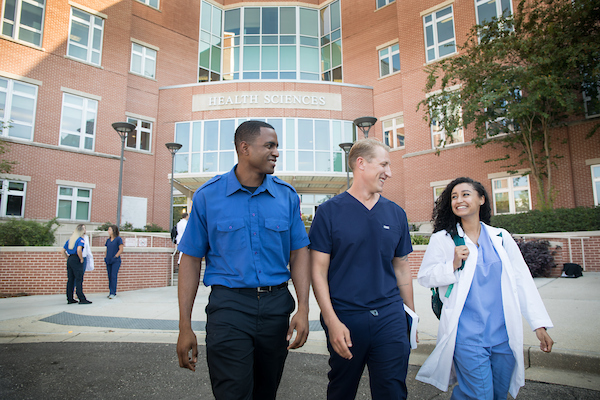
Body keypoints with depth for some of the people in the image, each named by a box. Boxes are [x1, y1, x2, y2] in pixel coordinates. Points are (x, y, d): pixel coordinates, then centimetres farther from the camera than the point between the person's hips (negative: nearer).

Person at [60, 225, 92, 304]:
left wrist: (68, 258, 16)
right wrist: (81, 259, -13)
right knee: (79, 280, -6)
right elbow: (79, 250, -24)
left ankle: (70, 299, 14)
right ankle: (82, 299, -5)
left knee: (70, 280, 10)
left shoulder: (69, 240, 15)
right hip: (76, 260, -8)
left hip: (69, 260, 8)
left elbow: (62, 251, 17)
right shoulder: (80, 239, -8)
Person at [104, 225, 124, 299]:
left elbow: (121, 250, -8)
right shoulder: (108, 240, 13)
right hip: (108, 261, 6)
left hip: (115, 261, -6)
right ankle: (111, 291, 16)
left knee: (113, 276, -9)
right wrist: (106, 257, 7)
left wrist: (115, 257, -12)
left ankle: (112, 293, -8)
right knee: (110, 276, 8)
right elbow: (107, 249, 20)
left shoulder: (118, 239, -5)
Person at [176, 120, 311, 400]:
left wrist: (303, 308, -6)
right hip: (229, 305, -3)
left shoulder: (287, 195, 3)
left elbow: (298, 252, 5)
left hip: (277, 304, 3)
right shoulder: (208, 196, -3)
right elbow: (191, 260, 0)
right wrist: (185, 327, -3)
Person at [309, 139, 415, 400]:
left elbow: (401, 267, 13)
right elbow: (319, 271, -7)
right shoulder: (329, 211, -5)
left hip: (390, 318, 3)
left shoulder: (396, 213, 7)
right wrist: (332, 321, -14)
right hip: (344, 319, -2)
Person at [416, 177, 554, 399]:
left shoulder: (501, 237, 7)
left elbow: (522, 279, 8)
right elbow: (424, 277, -1)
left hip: (504, 333, 4)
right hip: (467, 335, -3)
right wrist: (453, 265, -16)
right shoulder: (442, 239, -1)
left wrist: (539, 323, 5)